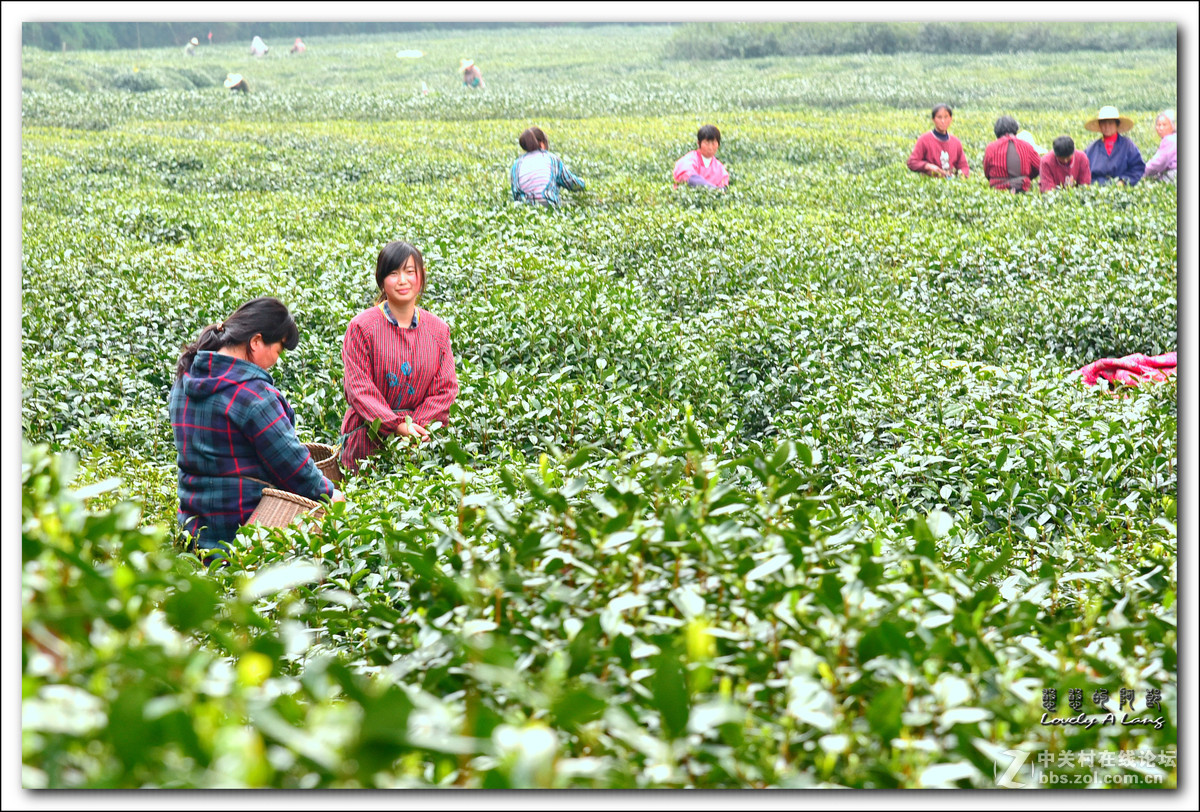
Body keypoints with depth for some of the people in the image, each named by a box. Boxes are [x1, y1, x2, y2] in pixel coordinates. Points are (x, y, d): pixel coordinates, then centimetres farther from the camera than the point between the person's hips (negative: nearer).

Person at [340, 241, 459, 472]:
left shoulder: (439, 330, 5)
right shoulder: (362, 327, -5)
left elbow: (447, 387, 2)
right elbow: (358, 387, -10)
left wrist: (418, 424, -14)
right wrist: (396, 425, -20)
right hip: (368, 439, -2)